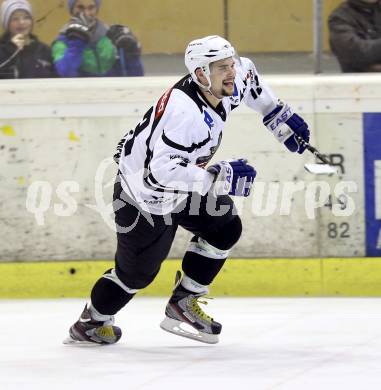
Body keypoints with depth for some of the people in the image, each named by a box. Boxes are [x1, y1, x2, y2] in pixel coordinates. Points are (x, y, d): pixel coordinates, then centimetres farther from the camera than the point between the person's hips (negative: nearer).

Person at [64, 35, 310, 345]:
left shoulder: (226, 85, -11)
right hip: (144, 194, -8)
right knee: (137, 272, 2)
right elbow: (164, 169, -44)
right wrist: (220, 178, -43)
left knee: (225, 229, 2)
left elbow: (247, 75, 15)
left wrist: (281, 117, 13)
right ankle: (91, 323, 26)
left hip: (182, 183, 8)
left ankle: (183, 303, 14)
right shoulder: (184, 111, -38)